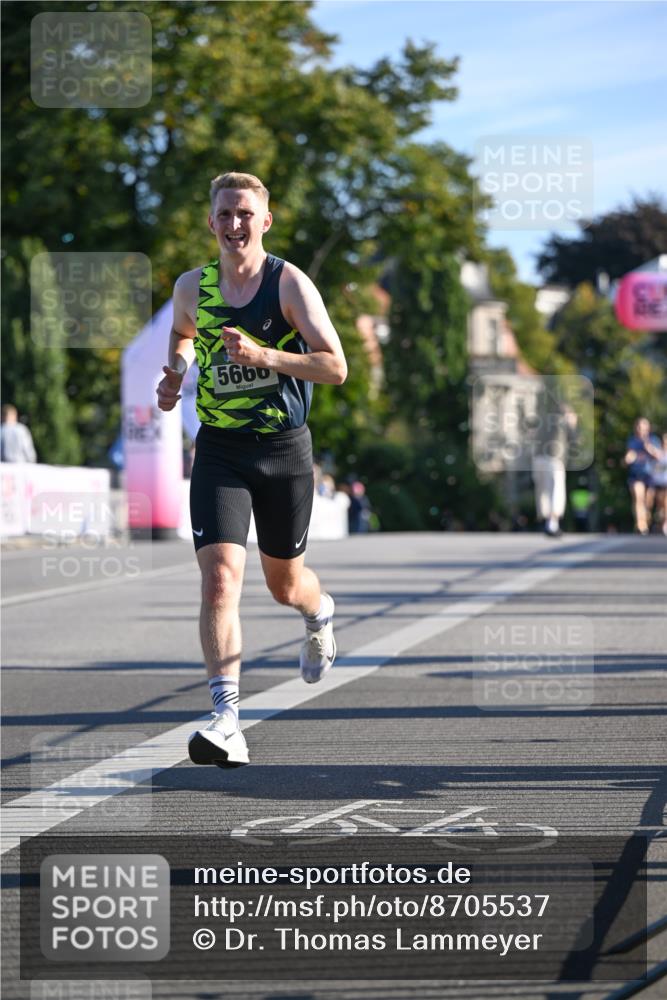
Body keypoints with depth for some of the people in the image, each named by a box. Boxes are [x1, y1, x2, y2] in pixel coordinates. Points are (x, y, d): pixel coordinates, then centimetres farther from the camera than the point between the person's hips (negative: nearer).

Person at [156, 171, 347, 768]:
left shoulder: (289, 283, -9)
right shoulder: (192, 287, 2)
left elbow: (336, 367, -15)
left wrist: (262, 355, -26)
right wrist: (175, 372, 6)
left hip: (285, 449, -1)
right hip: (220, 451, 1)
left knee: (284, 583, 15)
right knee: (220, 579, -18)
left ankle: (320, 613, 54)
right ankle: (227, 720, -23)